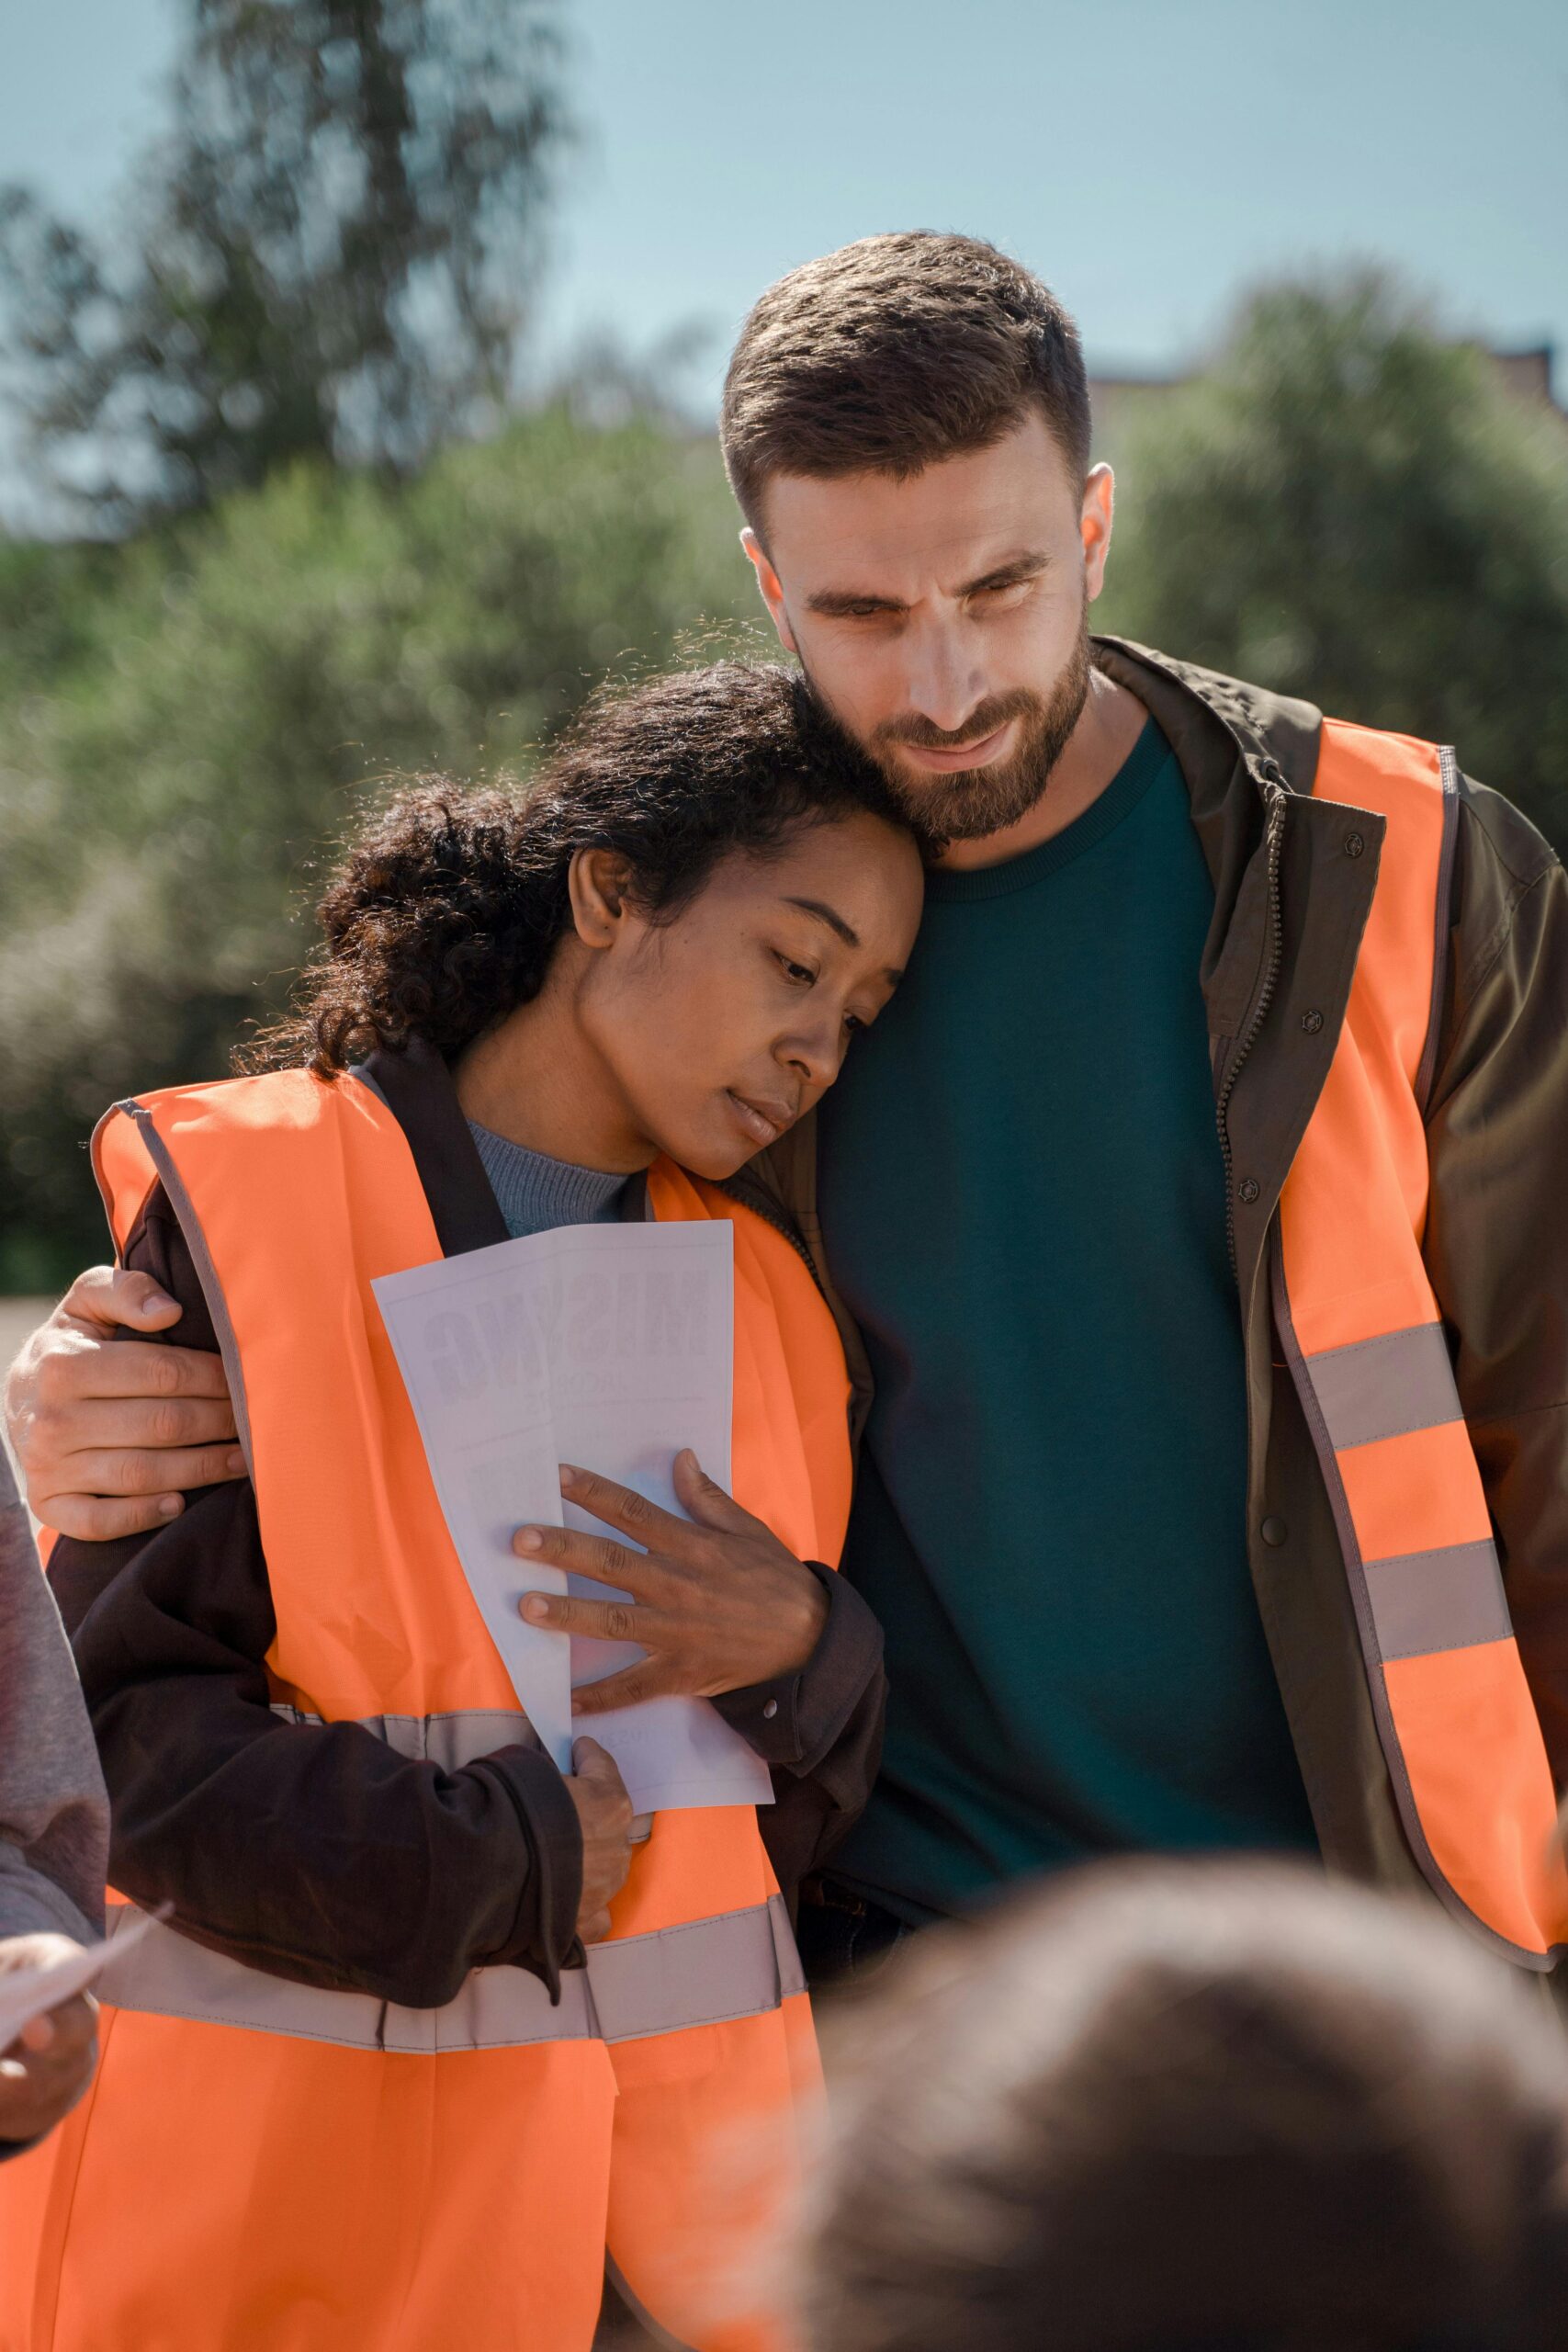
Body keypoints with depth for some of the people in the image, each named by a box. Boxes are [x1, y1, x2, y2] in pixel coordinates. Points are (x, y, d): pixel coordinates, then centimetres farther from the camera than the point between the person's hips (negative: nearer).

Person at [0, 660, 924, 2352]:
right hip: (285, 2156, -4)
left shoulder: (766, 1303, 9)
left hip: (680, 2146, 4)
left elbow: (811, 1815, 10)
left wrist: (799, 1655, -10)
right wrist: (501, 1865, -13)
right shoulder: (236, 1210, -6)